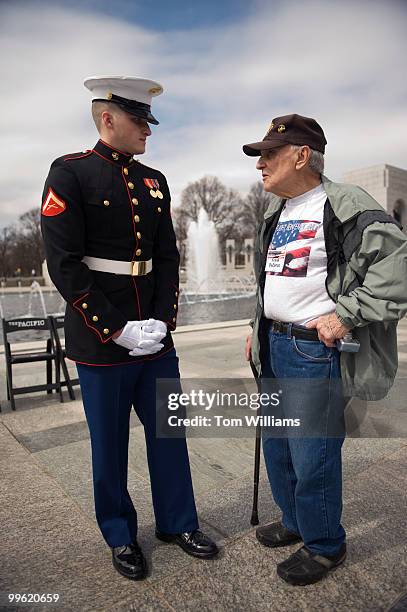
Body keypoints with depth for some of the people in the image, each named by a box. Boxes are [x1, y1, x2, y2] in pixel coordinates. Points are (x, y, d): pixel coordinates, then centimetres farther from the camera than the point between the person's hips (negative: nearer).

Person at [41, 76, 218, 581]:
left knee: (169, 432, 15)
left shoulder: (154, 181, 11)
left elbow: (168, 259, 9)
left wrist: (163, 321, -4)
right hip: (101, 341, -5)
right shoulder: (70, 173, -6)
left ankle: (178, 523, 37)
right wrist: (118, 330, -16)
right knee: (110, 443, 11)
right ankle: (120, 537, 35)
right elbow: (64, 264, -13)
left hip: (155, 336, 6)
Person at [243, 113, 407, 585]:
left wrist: (346, 315, -22)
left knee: (313, 456, 3)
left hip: (317, 351, -8)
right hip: (275, 349, 9)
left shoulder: (344, 205, -11)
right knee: (276, 446, 19)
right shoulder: (276, 215, 15)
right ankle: (294, 522, 43)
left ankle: (325, 545, 30)